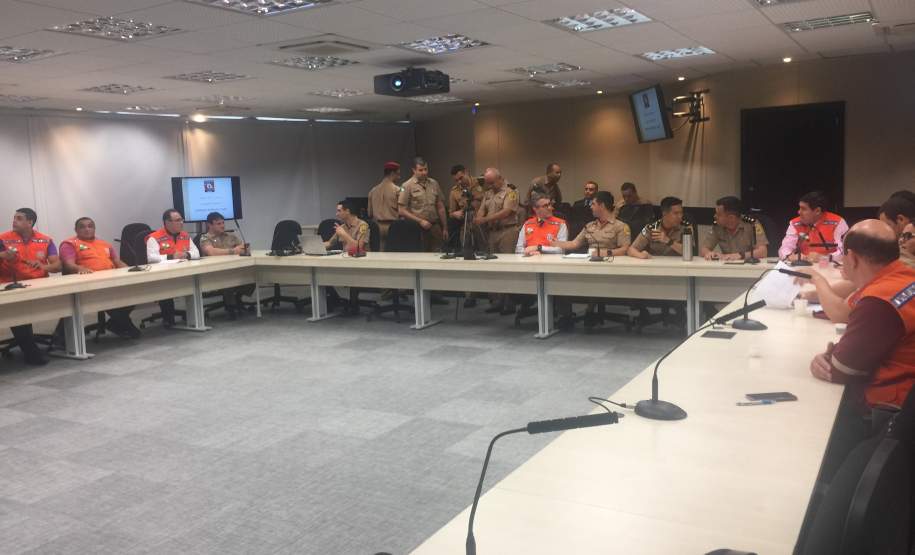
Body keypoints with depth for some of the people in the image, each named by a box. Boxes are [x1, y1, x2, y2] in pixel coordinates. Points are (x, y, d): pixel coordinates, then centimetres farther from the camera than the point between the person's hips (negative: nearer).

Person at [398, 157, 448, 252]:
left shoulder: (434, 184, 11)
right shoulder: (407, 186, -3)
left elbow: (440, 207, 16)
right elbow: (401, 211, -7)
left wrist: (445, 228, 13)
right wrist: (420, 221, -12)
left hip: (435, 227, 4)